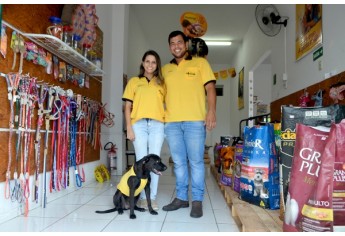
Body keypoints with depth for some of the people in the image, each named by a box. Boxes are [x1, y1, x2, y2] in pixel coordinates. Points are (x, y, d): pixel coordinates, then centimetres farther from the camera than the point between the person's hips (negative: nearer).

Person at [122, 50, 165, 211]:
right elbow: (127, 107, 9)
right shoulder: (134, 81, 14)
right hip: (139, 124, -1)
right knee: (141, 161, 1)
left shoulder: (161, 83, 16)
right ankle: (142, 197, 13)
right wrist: (129, 128, -1)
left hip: (157, 124, 1)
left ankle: (152, 198, 10)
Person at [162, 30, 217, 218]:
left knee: (195, 161, -2)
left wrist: (211, 111, -10)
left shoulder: (200, 63, 9)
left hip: (195, 120, -3)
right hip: (171, 122, 4)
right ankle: (181, 197, 19)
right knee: (179, 162, 8)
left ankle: (197, 200, 8)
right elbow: (162, 93, 22)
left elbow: (210, 88, 2)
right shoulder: (165, 69, 19)